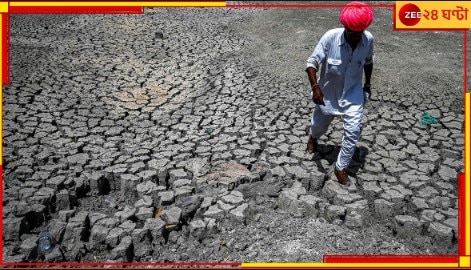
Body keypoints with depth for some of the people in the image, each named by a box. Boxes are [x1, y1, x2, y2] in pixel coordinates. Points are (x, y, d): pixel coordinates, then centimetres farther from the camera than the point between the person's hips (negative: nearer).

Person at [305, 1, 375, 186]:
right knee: (319, 125, 20)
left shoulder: (369, 40, -17)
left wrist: (367, 84, 11)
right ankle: (313, 138, 58)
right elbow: (312, 62, -21)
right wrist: (315, 87, -34)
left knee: (353, 131, -8)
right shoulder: (330, 37, -26)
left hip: (353, 93, 1)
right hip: (328, 92, -1)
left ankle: (340, 168, 10)